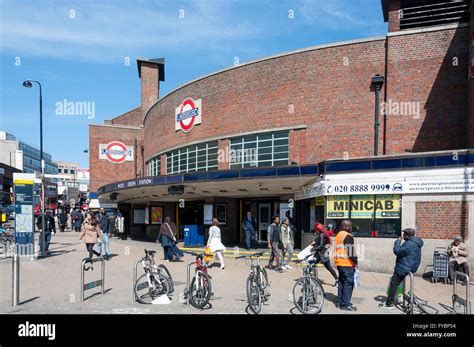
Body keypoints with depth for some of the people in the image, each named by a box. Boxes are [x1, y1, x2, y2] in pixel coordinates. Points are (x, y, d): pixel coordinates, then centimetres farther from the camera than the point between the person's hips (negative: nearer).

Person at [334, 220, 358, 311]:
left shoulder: (338, 235, 15)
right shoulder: (348, 236, -14)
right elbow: (351, 251, -18)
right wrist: (355, 261, -7)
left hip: (339, 262, 9)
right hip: (347, 263, -9)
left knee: (341, 281, 16)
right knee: (348, 283, -3)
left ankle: (339, 302, 23)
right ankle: (345, 304, 0)